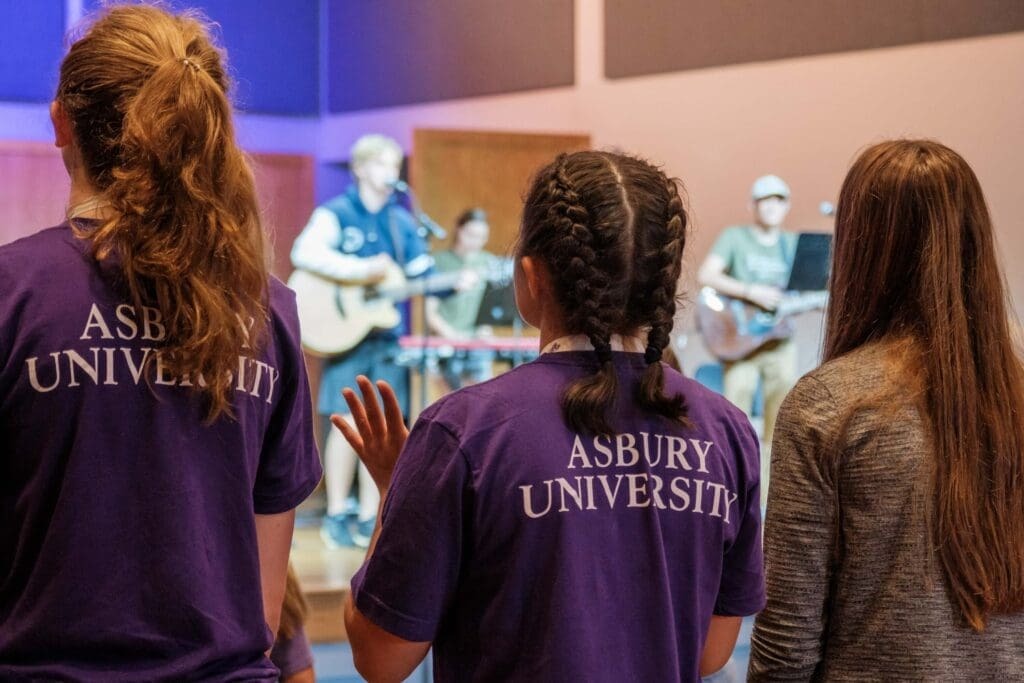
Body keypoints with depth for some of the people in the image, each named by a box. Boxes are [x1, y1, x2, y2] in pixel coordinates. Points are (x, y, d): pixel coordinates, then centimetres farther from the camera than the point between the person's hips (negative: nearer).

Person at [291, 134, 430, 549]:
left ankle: (369, 520, 9)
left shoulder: (402, 222, 13)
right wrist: (361, 270, -27)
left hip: (387, 335, 5)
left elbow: (423, 273, 12)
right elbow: (304, 252, -21)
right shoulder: (336, 214, -4)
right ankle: (336, 517, 3)